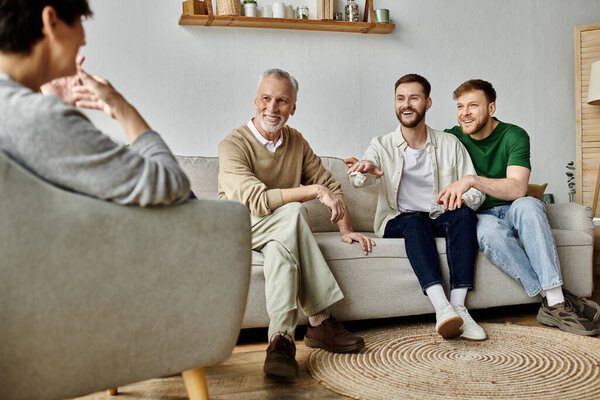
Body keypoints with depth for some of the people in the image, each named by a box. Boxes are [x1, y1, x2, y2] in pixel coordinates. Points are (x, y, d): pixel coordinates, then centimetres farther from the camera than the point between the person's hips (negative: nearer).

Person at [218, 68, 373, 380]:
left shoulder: (296, 142, 6)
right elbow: (256, 201, -27)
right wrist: (314, 191, -27)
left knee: (280, 248, -34)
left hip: (279, 233, 4)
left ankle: (281, 341, -34)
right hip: (239, 227, -4)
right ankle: (319, 322, -34)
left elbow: (331, 187, 11)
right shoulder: (233, 144, -13)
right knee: (294, 212, -33)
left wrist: (345, 229, -2)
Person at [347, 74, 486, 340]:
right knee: (414, 221, -34)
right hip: (398, 222, -1)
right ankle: (442, 308, -45)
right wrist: (365, 167, -43)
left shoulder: (450, 144, 8)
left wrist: (463, 197, -21)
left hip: (440, 219, 2)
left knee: (463, 214, -29)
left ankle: (458, 306, -34)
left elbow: (476, 191, 4)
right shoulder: (382, 145, 4)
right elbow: (358, 179, -17)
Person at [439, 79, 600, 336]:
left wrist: (472, 180, -33)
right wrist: (451, 197, -18)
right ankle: (554, 299, -30)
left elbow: (517, 188, -21)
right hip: (479, 216, 0)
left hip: (512, 211, 0)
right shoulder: (451, 138, -2)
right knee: (490, 229, -36)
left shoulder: (514, 136, -7)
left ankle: (555, 302, -38)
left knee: (527, 206, -35)